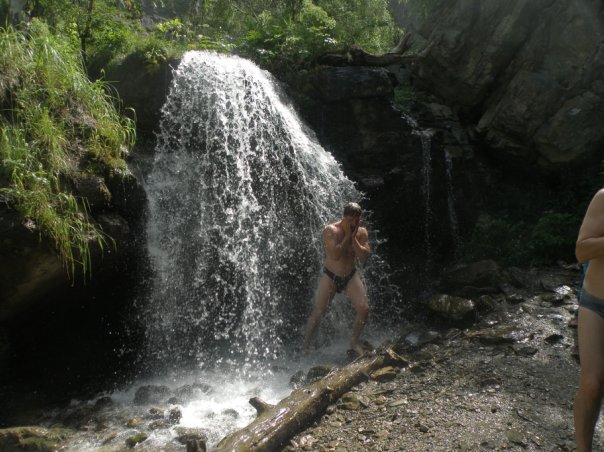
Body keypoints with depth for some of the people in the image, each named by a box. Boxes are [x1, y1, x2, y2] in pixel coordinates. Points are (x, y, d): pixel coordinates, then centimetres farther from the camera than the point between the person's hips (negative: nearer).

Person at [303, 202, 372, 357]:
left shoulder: (361, 233, -2)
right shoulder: (330, 230, -15)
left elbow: (364, 258, -12)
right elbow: (336, 255, -27)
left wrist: (353, 238, -19)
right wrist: (347, 235, -22)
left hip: (350, 276, 3)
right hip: (330, 276, -3)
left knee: (364, 308, -13)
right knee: (317, 312, -2)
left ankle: (354, 341, 9)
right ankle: (305, 346, 11)